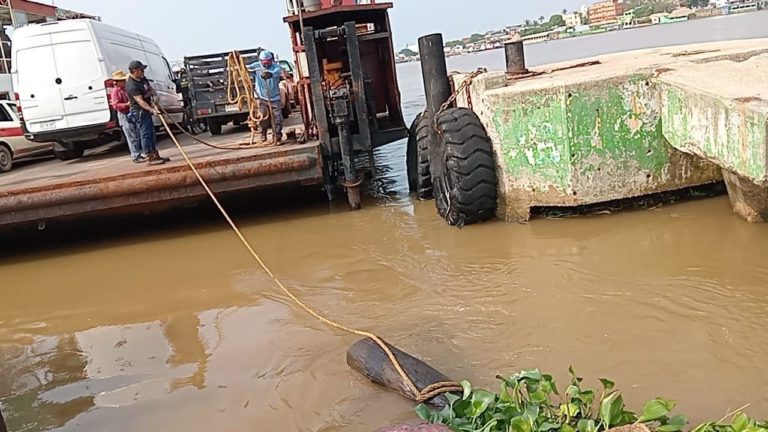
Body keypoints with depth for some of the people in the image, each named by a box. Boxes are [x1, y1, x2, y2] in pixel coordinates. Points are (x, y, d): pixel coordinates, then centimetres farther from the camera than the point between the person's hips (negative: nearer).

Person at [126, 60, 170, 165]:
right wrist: (151, 110, -40)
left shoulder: (142, 78, 7)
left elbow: (149, 87, 23)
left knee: (151, 133, 14)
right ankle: (150, 158, -7)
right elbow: (140, 101, -30)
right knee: (145, 134, -9)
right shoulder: (131, 85, -23)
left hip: (146, 110, 10)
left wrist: (154, 95, 2)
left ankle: (155, 155, 21)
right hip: (139, 111, -10)